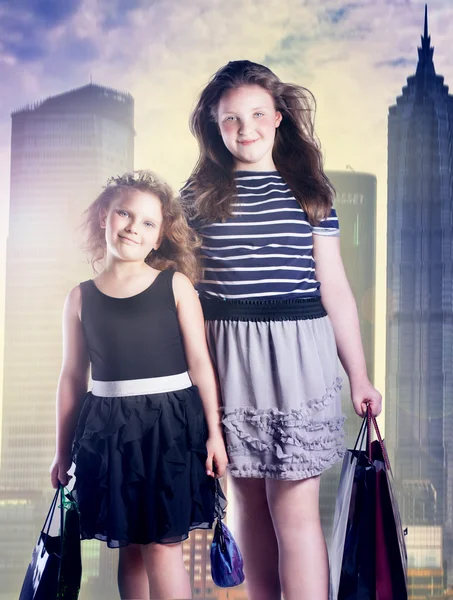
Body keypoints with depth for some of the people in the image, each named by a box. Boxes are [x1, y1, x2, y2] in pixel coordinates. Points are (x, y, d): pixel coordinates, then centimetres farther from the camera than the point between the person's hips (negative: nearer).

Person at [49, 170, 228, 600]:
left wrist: (214, 432, -5)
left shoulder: (176, 285, 0)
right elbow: (72, 377, 9)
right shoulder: (81, 298, 5)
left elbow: (200, 362, -1)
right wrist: (63, 451, 12)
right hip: (108, 430, 3)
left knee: (162, 544, -2)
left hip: (170, 423, -2)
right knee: (129, 546, 11)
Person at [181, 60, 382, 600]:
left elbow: (335, 288, 7)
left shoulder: (308, 190, 7)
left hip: (298, 352, -1)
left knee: (294, 508, -5)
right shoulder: (199, 193, 7)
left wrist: (359, 376, 6)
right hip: (228, 356, 1)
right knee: (251, 502, 10)